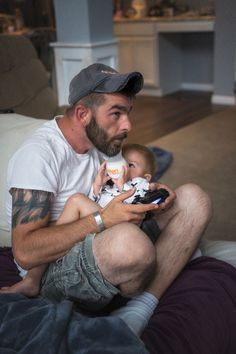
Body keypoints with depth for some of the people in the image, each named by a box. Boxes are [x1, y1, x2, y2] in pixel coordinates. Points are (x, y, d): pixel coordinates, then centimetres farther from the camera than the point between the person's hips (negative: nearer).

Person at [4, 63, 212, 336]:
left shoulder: (101, 139, 7)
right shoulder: (38, 155, -19)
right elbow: (25, 252, -25)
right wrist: (102, 220, -28)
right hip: (56, 267, -8)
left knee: (193, 198, -5)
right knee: (128, 242, -42)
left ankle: (135, 316, -17)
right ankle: (147, 299, -4)